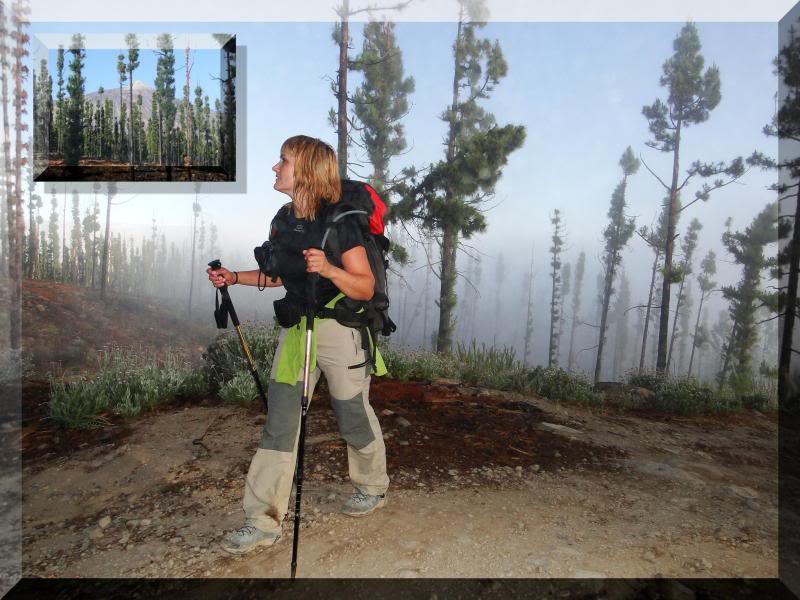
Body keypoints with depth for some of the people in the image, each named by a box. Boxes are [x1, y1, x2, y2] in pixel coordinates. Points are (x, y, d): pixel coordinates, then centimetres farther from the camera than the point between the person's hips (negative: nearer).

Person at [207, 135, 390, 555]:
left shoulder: (339, 223, -16)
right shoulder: (282, 220, 6)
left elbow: (366, 288, -16)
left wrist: (329, 269, -33)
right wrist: (234, 277, 8)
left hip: (340, 330, -6)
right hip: (295, 329, 6)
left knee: (355, 420, 11)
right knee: (279, 425, 5)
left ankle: (373, 488, 39)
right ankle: (263, 521, 16)